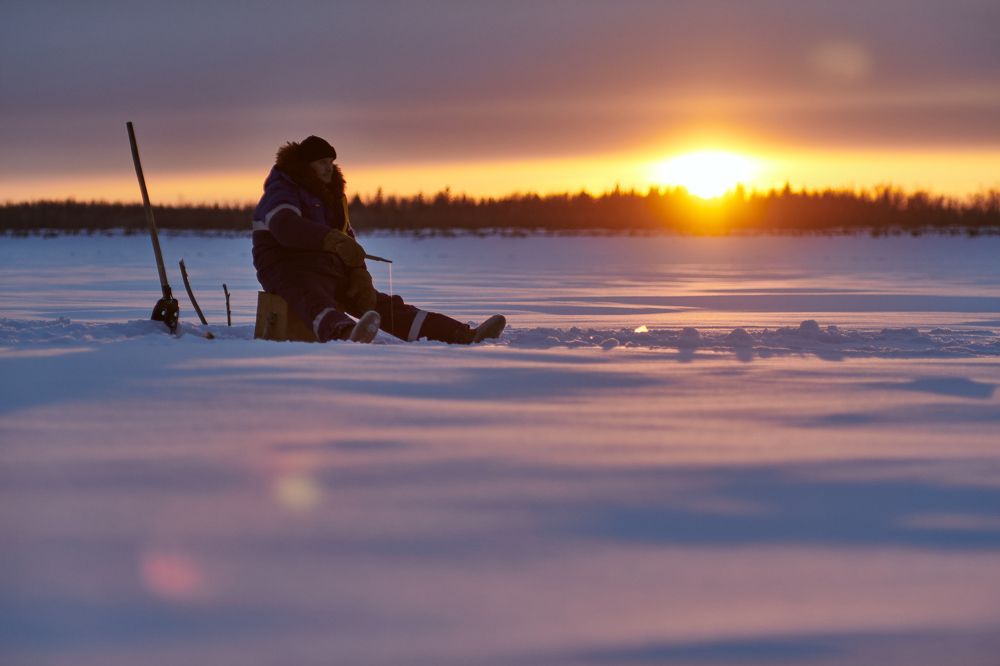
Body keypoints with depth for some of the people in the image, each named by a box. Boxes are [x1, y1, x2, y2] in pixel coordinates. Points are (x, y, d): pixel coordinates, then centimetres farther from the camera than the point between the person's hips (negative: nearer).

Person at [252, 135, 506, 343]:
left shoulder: (331, 195, 21)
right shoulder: (282, 191, -8)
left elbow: (348, 239, 19)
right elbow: (286, 227, -30)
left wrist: (360, 277, -1)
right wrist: (333, 239, -44)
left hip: (332, 272, 9)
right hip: (290, 270, -8)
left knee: (388, 307, -4)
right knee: (319, 306, -42)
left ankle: (465, 336, -14)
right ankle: (348, 336, -78)